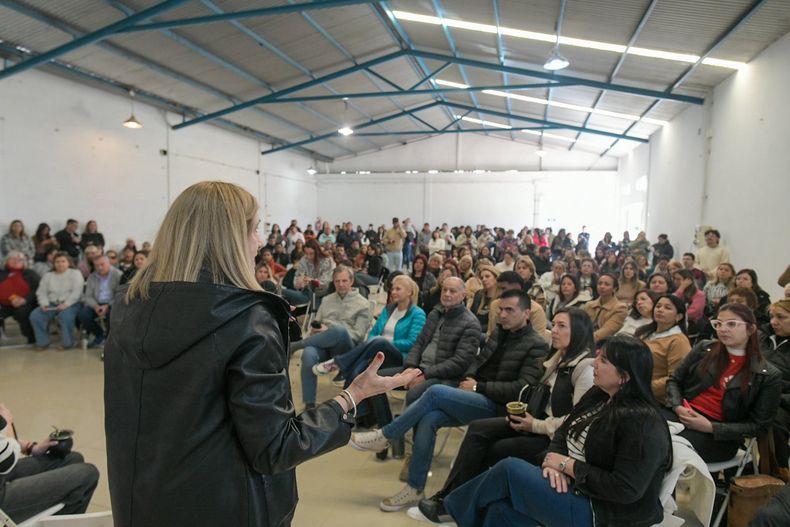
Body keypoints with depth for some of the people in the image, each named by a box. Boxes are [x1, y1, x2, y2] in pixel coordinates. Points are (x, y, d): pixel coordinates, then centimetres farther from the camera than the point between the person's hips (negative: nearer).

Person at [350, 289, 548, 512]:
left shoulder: (536, 346, -7)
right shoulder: (499, 333, 16)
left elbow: (522, 388, -15)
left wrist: (479, 387, -14)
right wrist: (468, 380, 0)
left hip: (497, 407, -7)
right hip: (478, 400, 7)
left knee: (436, 392, -25)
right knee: (429, 418, -20)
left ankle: (384, 436, -10)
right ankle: (414, 490, -10)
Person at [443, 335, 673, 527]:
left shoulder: (643, 422, -21)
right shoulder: (598, 395, 7)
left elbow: (625, 490, -25)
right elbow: (563, 433, 11)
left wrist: (567, 465, -18)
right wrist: (555, 460, -11)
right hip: (572, 485, 8)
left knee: (509, 469, -13)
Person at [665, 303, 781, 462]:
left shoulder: (768, 376, 1)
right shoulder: (704, 349, 9)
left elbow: (758, 425, -1)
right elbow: (674, 380, 13)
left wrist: (710, 427, -13)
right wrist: (678, 407, -8)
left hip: (718, 436, -3)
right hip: (681, 415, 3)